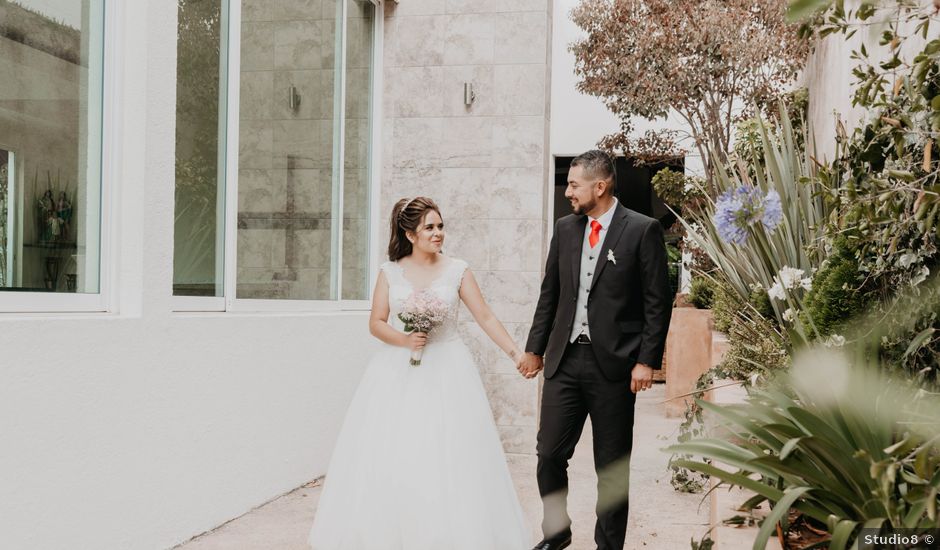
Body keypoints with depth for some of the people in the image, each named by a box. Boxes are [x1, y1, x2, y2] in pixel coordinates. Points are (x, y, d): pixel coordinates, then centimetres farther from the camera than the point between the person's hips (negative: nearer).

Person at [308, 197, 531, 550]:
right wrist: (404, 339, -15)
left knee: (447, 457, -3)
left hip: (445, 371, -1)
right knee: (388, 456, 0)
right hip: (397, 372, 1)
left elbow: (485, 317, 1)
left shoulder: (457, 270, 2)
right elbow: (376, 323, 3)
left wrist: (515, 352, -7)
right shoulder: (390, 272, 4)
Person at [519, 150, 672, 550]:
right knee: (549, 453, 5)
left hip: (613, 364, -4)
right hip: (564, 359, 4)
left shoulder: (642, 230, -5)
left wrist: (646, 360, -11)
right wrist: (535, 348, 15)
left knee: (613, 466, 7)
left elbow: (658, 302, -6)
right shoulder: (565, 228, 9)